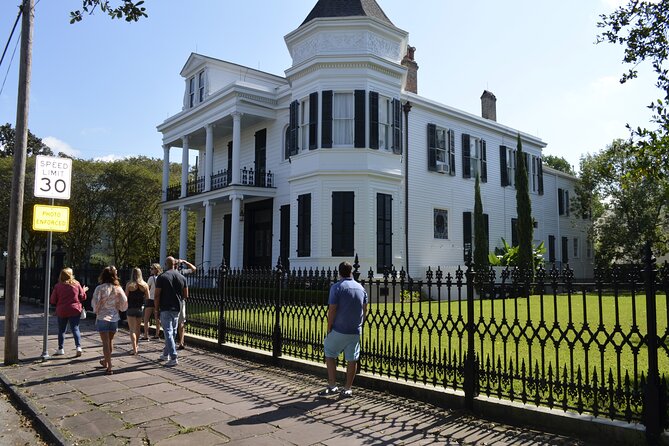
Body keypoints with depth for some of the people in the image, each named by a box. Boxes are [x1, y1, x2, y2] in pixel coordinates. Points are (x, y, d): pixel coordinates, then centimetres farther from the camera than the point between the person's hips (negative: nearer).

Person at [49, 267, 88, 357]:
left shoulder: (58, 286, -5)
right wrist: (84, 291, 21)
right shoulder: (76, 284, -3)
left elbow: (52, 301, -3)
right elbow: (83, 297, 3)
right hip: (75, 310, 0)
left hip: (61, 311, 0)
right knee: (75, 329, 2)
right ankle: (78, 347, -13)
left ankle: (60, 349, 20)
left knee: (61, 330, 15)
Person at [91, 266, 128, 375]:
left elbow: (95, 303, -9)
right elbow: (124, 303, -3)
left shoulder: (100, 288, -11)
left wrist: (96, 311, 9)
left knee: (105, 342, 1)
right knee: (110, 340, 20)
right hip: (114, 317, 3)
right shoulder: (118, 288, -3)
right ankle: (105, 361, 38)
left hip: (102, 317, -3)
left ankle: (109, 367, -2)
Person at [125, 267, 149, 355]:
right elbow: (147, 297, 1)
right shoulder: (145, 285, -3)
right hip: (140, 308, 3)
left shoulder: (129, 285, -10)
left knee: (132, 329, -1)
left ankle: (134, 348, -10)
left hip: (131, 308, -3)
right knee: (138, 328, 20)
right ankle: (136, 344, 36)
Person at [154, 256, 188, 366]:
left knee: (168, 332, -4)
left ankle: (173, 358, -9)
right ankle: (166, 354, 31)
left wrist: (157, 309, -2)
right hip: (177, 308, 5)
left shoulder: (162, 277, -8)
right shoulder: (182, 277, 4)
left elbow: (157, 295, -10)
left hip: (165, 309, -5)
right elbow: (186, 295, 7)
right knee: (172, 332, 17)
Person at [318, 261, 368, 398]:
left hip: (339, 330, -4)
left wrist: (329, 329, -4)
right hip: (355, 331, 5)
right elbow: (365, 310, 11)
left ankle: (332, 386, 9)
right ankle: (347, 389, 15)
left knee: (330, 354, 12)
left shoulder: (336, 287, -10)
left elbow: (332, 310, -13)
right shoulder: (360, 288, 7)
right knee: (352, 359, 9)